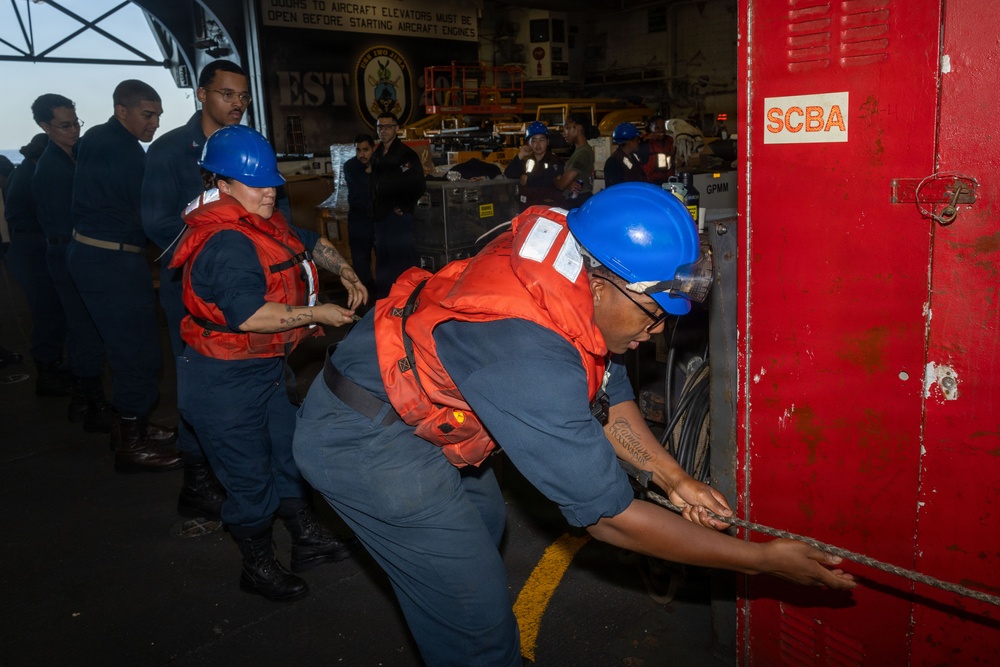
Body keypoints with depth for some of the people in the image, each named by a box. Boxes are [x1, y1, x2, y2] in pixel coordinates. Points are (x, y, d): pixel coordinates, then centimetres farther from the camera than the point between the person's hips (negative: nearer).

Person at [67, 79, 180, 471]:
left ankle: (129, 427, 32)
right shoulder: (125, 151, -18)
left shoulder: (94, 139, 11)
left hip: (89, 253, 10)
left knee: (128, 346, 19)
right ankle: (131, 445, 8)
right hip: (114, 262, -10)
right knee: (138, 350, -2)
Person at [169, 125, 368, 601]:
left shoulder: (266, 223, 5)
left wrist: (345, 272, 4)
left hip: (267, 367, 10)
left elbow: (312, 243, 21)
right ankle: (258, 567, 26)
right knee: (251, 476, 5)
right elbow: (248, 314, -34)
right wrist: (318, 315, -26)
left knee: (290, 454, 21)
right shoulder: (226, 242, -26)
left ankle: (308, 542, 39)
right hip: (226, 381, -10)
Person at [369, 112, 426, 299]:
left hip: (399, 217, -8)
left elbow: (418, 186, -12)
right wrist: (374, 208, 12)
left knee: (402, 262, -6)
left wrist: (404, 208, -12)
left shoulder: (406, 154, -8)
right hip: (381, 216, 8)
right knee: (382, 262, 15)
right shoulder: (376, 155, 14)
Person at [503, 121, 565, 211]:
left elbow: (552, 181, -18)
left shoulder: (556, 161, 1)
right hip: (527, 207, 3)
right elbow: (508, 175, 2)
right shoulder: (525, 160, 14)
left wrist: (528, 180, -5)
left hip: (550, 207, -3)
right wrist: (520, 156, -8)